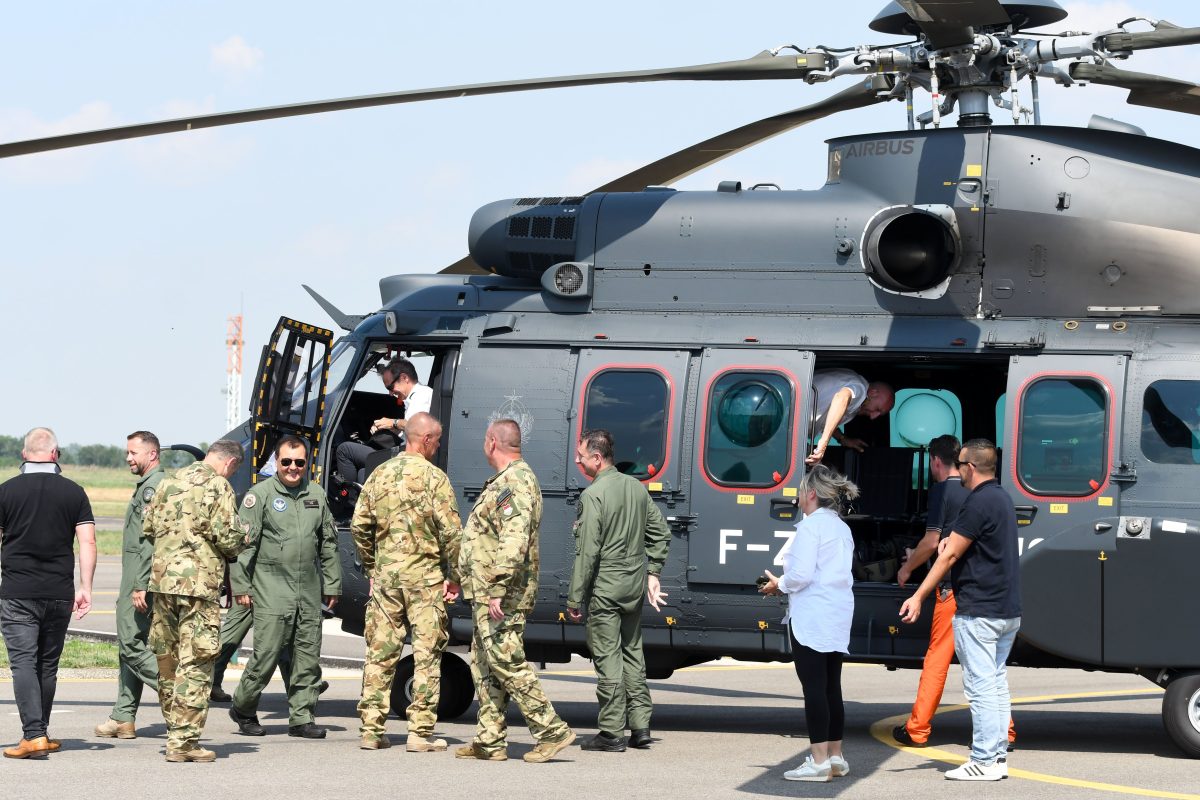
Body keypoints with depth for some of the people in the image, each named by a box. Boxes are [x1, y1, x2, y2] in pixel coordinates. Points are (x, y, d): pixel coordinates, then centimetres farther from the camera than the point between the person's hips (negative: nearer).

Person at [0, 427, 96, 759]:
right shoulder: (73, 492, 3)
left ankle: (33, 735, -17)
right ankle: (40, 734, 21)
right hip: (59, 594, 2)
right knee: (48, 665, 13)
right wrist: (85, 588, -1)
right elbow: (87, 542, -2)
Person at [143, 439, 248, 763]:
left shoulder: (169, 482, 13)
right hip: (199, 583, -7)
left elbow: (148, 527, 17)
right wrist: (241, 541, 9)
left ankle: (175, 731, 25)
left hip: (162, 579, 7)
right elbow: (227, 538, -12)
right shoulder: (218, 487, -7)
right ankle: (183, 741, -6)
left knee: (167, 660, 15)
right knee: (195, 664, -4)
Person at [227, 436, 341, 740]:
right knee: (266, 654, -6)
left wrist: (332, 585, 17)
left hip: (309, 592, 5)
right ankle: (243, 709, 12)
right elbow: (243, 543, -4)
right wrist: (240, 586, -8)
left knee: (308, 657, 4)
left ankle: (301, 718, 10)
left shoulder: (316, 495, 14)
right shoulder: (260, 495, -1)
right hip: (271, 591, -5)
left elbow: (329, 544, 20)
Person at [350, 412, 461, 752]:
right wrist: (454, 577, -3)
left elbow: (359, 525, 10)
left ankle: (370, 729, 10)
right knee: (427, 653, 1)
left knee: (380, 653, 8)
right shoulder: (433, 477, -8)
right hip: (424, 575, -5)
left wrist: (370, 568, 20)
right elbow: (451, 532, -12)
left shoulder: (380, 474, 8)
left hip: (385, 573, 5)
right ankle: (421, 733, 0)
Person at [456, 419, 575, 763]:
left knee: (507, 663, -11)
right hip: (489, 596, 11)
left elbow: (514, 541, -26)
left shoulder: (514, 483, -16)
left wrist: (497, 589, -29)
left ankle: (552, 731, -10)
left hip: (500, 598, -11)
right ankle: (490, 742, 14)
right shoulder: (508, 480, 19)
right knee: (484, 665, 12)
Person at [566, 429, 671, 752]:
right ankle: (640, 725, 16)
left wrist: (574, 598, -12)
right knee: (632, 652, 16)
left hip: (604, 588, -7)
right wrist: (653, 573, 19)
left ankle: (612, 732, 0)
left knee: (607, 657, -3)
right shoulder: (637, 487, 9)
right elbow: (661, 533, 15)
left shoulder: (593, 495, -14)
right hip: (634, 586, 7)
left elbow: (587, 552, -17)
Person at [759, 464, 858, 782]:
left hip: (812, 617, -9)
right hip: (839, 616, 9)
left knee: (813, 687, -8)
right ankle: (835, 756, 16)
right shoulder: (842, 528, 16)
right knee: (831, 687, 13)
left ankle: (819, 760, -10)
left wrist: (778, 584, 1)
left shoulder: (810, 525, -12)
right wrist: (786, 584, 16)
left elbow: (801, 574, -18)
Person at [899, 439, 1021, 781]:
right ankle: (998, 756, 14)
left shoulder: (978, 502, -15)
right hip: (1007, 610, 10)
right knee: (996, 684, 13)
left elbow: (950, 555, -16)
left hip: (978, 611, -10)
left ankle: (984, 761, -7)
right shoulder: (1003, 499, 15)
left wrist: (919, 597, -14)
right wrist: (955, 541, 10)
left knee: (980, 686, -7)